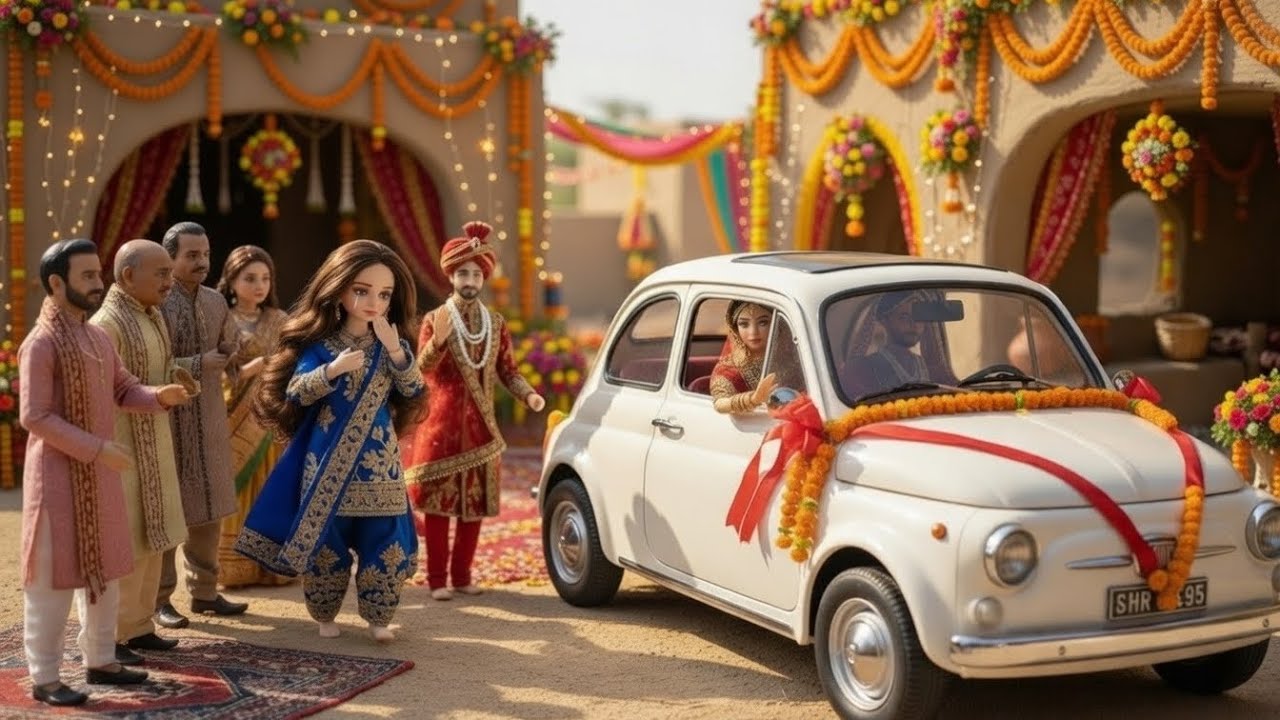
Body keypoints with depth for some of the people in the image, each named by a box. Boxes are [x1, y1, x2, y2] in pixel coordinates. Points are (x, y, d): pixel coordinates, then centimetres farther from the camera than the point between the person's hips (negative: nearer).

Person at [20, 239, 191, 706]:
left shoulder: (97, 338, 9)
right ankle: (44, 678, 7)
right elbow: (34, 417, -20)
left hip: (100, 472, 9)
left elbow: (123, 390, 13)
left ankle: (100, 661, 28)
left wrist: (160, 396, -8)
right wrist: (97, 448, -23)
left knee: (104, 569, 15)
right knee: (54, 576, -2)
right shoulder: (41, 344, -17)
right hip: (59, 474, -9)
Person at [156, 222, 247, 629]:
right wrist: (198, 364, -22)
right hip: (168, 423, -6)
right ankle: (160, 599, 11)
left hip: (211, 423, 7)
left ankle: (204, 592, 22)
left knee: (210, 511, 11)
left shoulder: (216, 301, 9)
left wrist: (228, 353, 2)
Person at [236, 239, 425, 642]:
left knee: (384, 541, 1)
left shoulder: (393, 344, 4)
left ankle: (378, 616, 15)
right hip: (329, 460, -2)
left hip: (378, 461, 2)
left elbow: (413, 391, -3)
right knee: (325, 540, 4)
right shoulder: (321, 344, -4)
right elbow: (295, 391, -10)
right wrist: (333, 370, -25)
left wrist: (396, 352, -17)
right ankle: (325, 615, 21)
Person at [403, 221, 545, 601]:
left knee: (476, 504, 6)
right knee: (438, 502, -2)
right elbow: (422, 368, -13)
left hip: (480, 425, 4)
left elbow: (507, 370, 9)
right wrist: (439, 340, -30)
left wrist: (528, 394, -9)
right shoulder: (434, 320, -2)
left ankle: (462, 574, 16)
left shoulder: (495, 323, 9)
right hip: (441, 424, -4)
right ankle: (437, 578, 6)